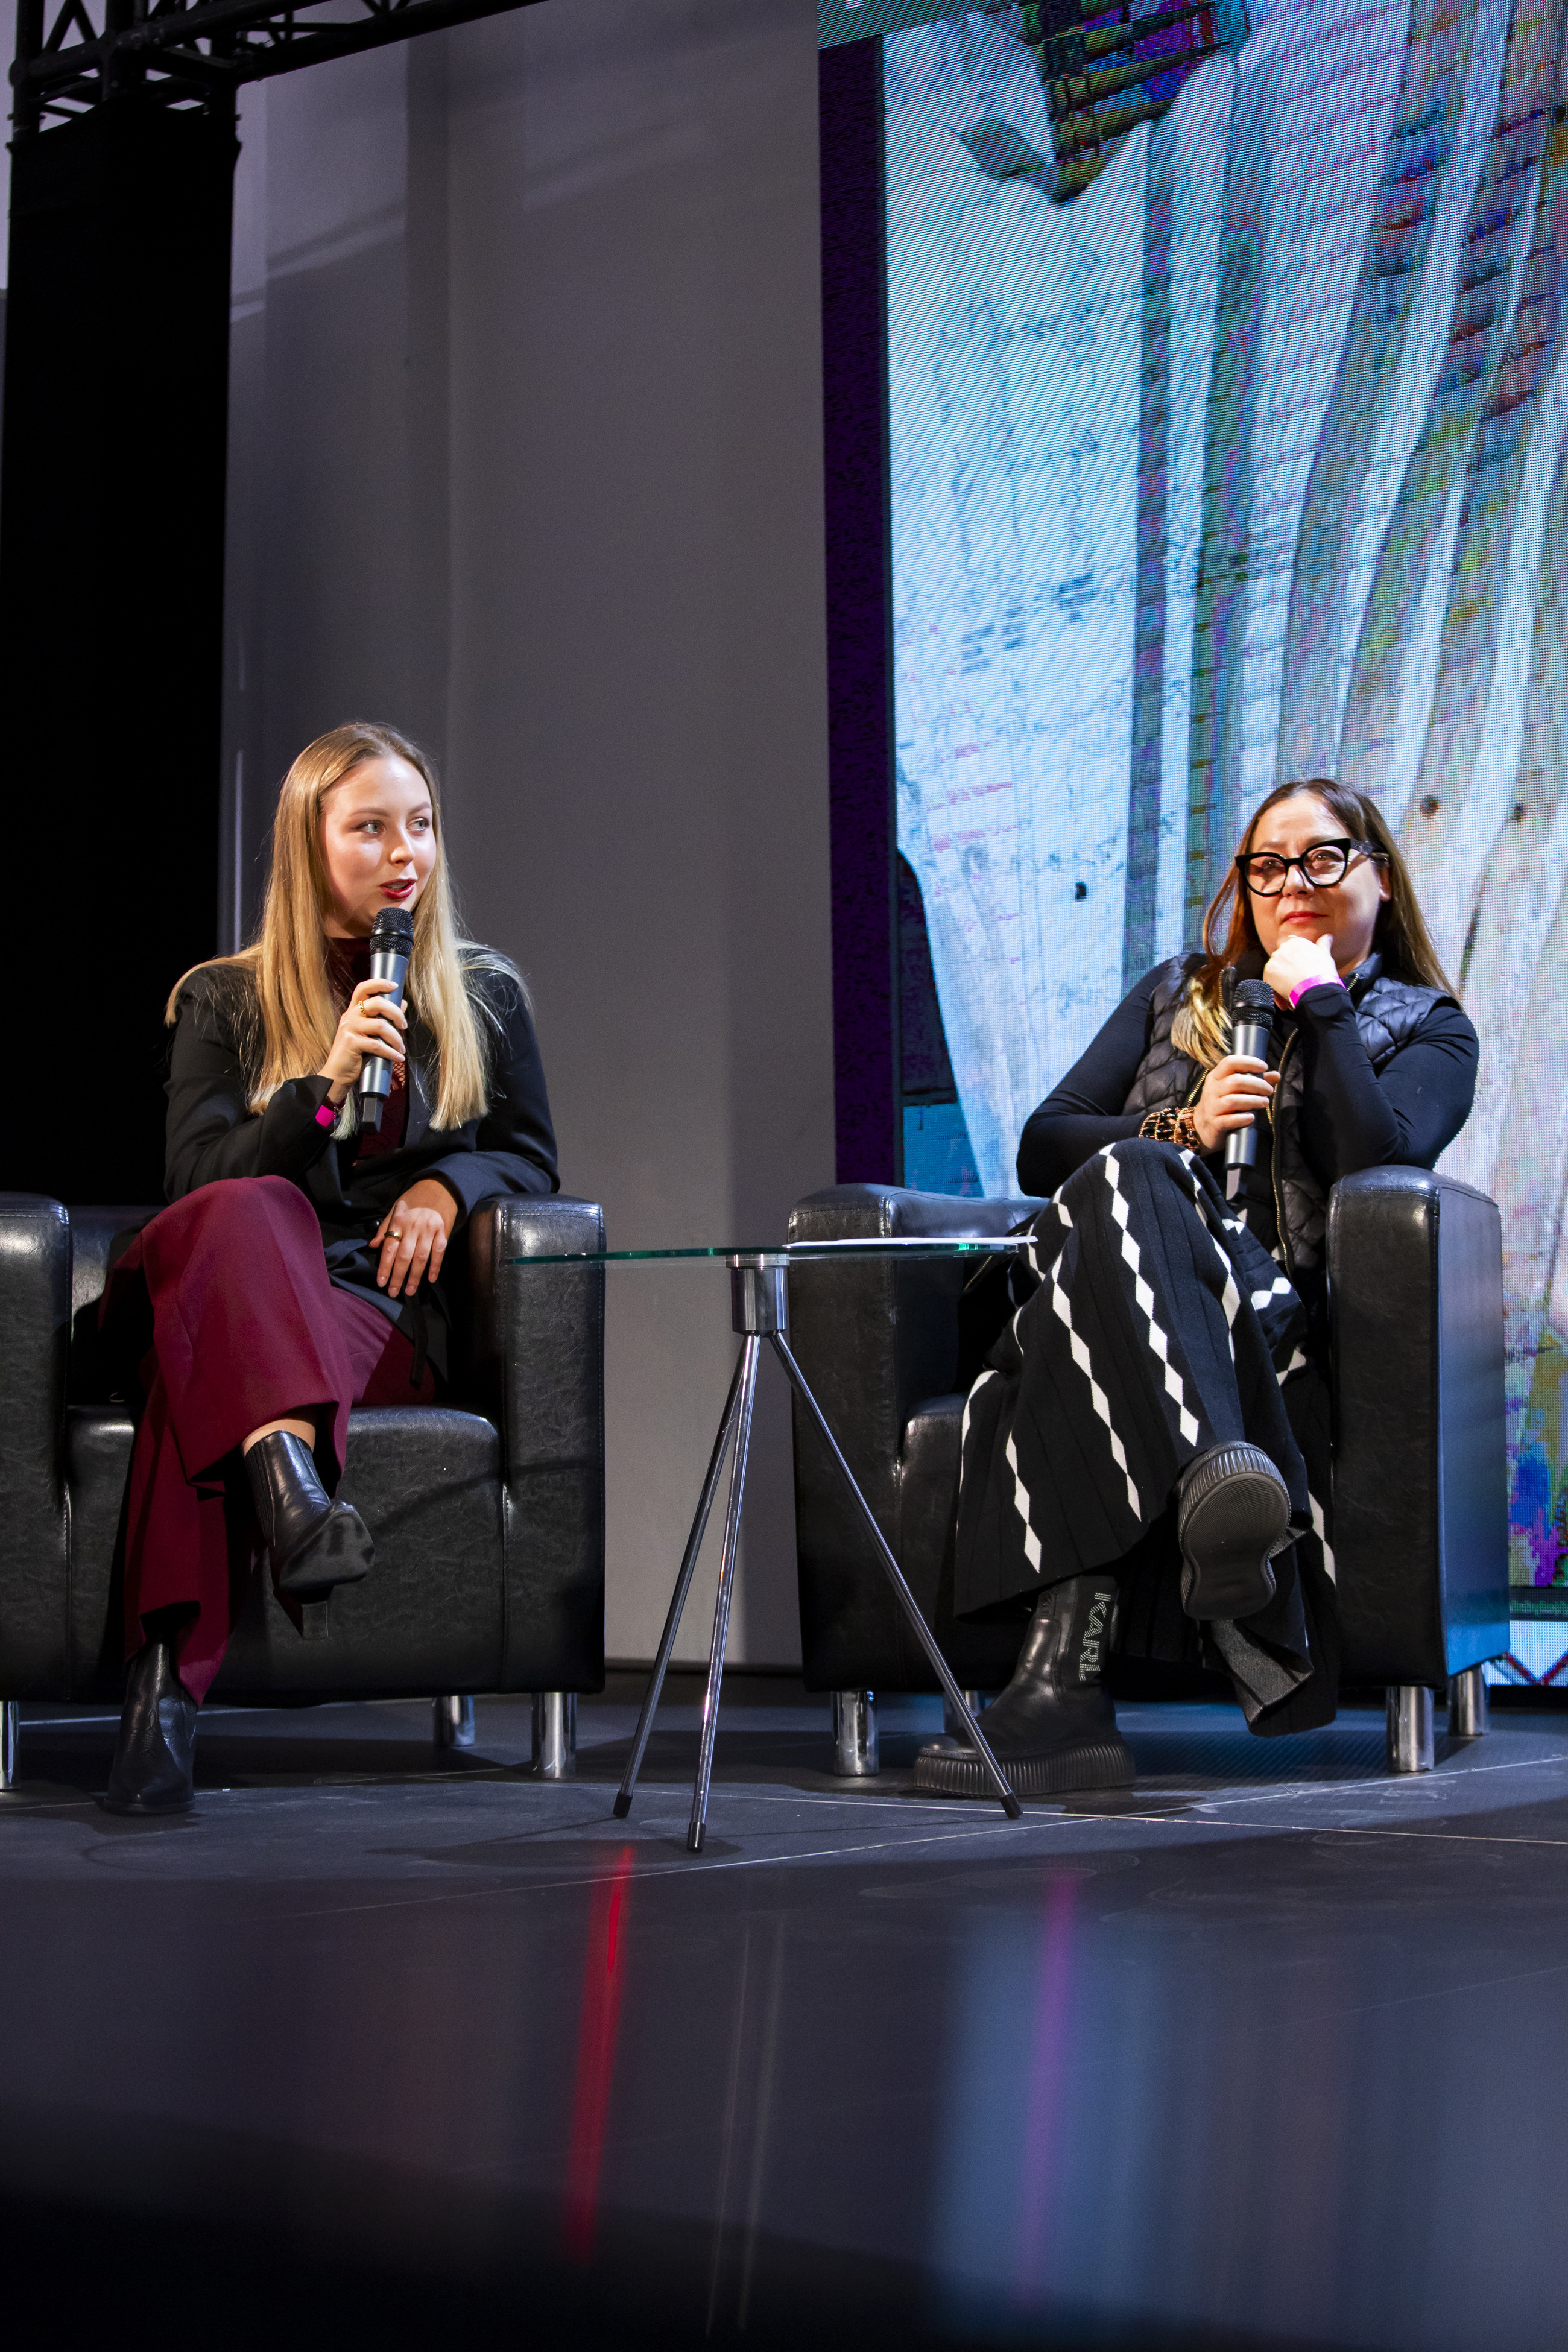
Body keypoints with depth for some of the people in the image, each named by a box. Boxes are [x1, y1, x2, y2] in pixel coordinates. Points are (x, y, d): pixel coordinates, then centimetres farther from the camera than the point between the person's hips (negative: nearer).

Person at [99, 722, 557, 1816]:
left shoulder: (487, 995, 19)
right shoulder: (223, 1000, 16)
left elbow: (532, 1160, 21)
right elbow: (196, 1182, 4)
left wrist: (447, 1184, -3)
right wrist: (326, 1086, -12)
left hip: (390, 1310, 0)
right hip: (242, 1286, 1)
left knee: (207, 1357, -36)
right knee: (251, 1214, -39)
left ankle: (170, 1677, -53)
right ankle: (293, 1482, -63)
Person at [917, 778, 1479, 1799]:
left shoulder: (1427, 1029, 21)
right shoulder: (1182, 992, 31)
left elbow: (1376, 1157, -4)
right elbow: (1042, 1147, 19)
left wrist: (1318, 999, 3)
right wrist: (1181, 1129, 1)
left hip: (1274, 1311, -3)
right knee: (1127, 1177, -37)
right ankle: (1218, 1473, -63)